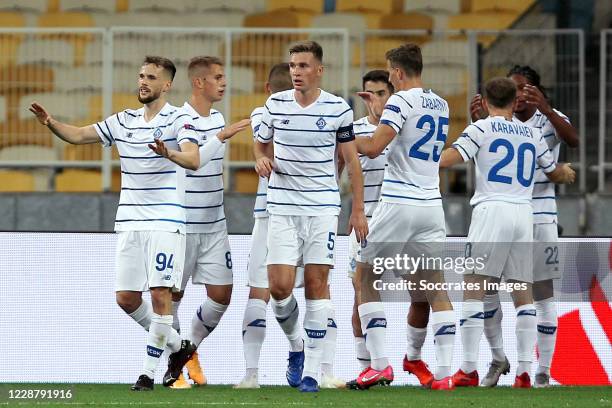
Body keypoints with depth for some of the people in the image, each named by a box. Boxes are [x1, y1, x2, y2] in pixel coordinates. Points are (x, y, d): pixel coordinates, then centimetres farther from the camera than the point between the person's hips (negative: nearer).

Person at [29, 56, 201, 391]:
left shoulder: (178, 120, -5)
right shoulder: (124, 121, 13)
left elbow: (194, 159, -21)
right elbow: (78, 135, 15)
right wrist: (50, 122, -5)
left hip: (164, 221, -6)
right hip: (129, 221, 6)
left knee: (160, 292, -11)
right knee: (126, 297, 3)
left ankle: (148, 372, -5)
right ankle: (176, 344, 23)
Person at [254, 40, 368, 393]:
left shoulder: (338, 108, -2)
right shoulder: (275, 104, 3)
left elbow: (352, 159, 5)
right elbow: (261, 143, 20)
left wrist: (358, 210, 2)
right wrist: (262, 159, -4)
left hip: (323, 206, -1)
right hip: (283, 206, 1)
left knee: (317, 283, -4)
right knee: (280, 287, -8)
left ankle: (312, 369, 2)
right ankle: (296, 346, 19)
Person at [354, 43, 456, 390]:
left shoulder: (402, 100, -10)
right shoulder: (441, 105, 12)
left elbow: (374, 148, -18)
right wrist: (379, 112, 34)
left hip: (399, 203, -6)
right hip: (432, 204, 6)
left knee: (367, 279, 6)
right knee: (436, 289, 5)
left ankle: (380, 365, -3)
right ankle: (444, 372, -3)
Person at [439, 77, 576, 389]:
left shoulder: (481, 129, 1)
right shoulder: (532, 134, 16)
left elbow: (448, 160, -11)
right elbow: (555, 174, 30)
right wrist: (568, 173, 53)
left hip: (492, 211, -4)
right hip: (524, 213, 4)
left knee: (473, 289, -3)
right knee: (523, 293, 9)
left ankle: (469, 370, -9)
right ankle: (524, 372, 3)